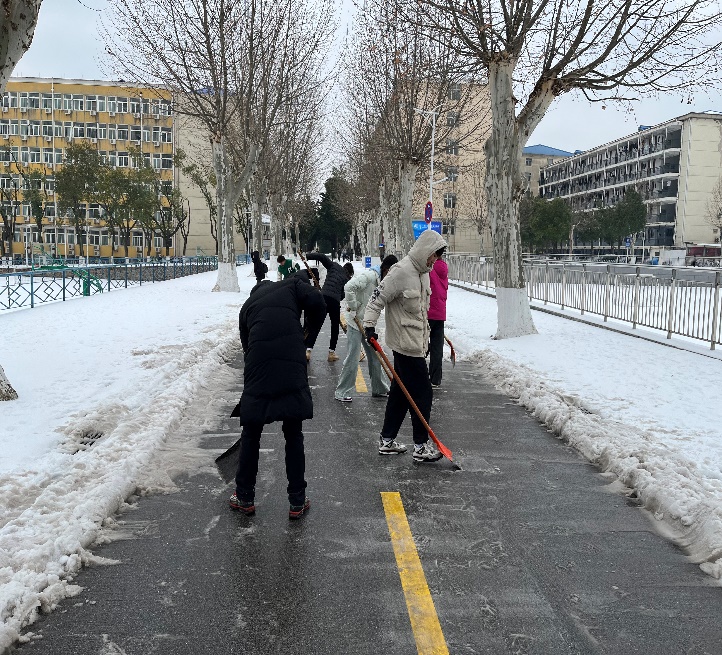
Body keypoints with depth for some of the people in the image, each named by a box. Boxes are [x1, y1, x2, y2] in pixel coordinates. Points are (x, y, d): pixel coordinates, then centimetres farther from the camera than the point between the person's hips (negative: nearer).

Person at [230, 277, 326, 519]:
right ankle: (297, 502, 20)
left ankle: (244, 498, 28)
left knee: (250, 436, 18)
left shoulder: (247, 305, 25)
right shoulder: (292, 285, 19)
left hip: (258, 374, 1)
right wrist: (310, 336, 13)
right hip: (293, 371, -1)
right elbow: (317, 303, 0)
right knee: (294, 436, 12)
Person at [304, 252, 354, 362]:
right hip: (335, 301, 0)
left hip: (323, 296, 1)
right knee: (335, 325, 18)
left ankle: (308, 350, -2)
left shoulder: (334, 266, 17)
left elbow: (322, 257, 3)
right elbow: (343, 294, 14)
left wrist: (307, 256, 6)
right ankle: (331, 352, 17)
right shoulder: (348, 279, 20)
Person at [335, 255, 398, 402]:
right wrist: (352, 307, -22)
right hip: (356, 322, -9)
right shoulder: (370, 275, -19)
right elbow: (349, 287, -31)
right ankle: (341, 392, 5)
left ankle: (380, 389, 25)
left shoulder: (380, 279, 12)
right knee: (353, 358, -6)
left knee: (375, 356, 13)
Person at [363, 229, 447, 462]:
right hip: (406, 344, -9)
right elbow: (377, 299, -17)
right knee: (422, 393, -3)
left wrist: (425, 339, 27)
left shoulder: (423, 273, 12)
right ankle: (421, 446, 7)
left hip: (415, 343, 9)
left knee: (400, 392, 14)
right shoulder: (401, 272, -17)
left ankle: (387, 441, 23)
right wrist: (369, 326, -27)